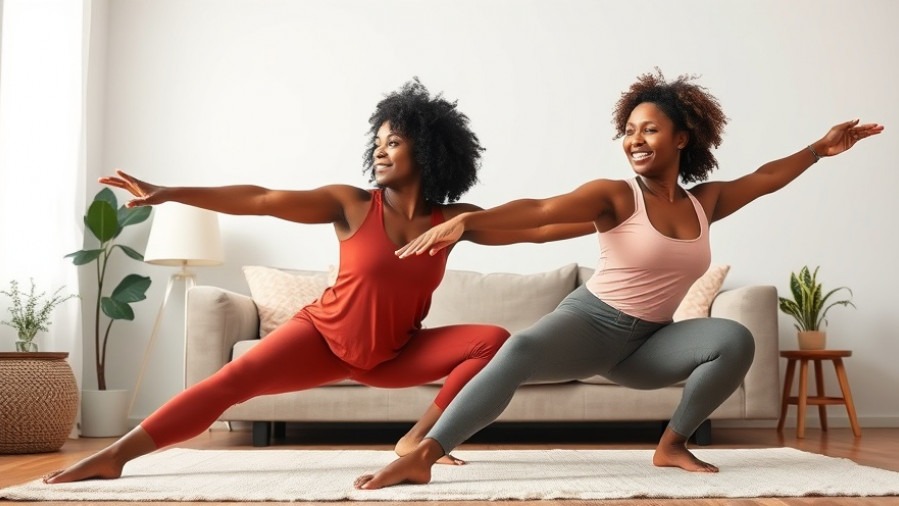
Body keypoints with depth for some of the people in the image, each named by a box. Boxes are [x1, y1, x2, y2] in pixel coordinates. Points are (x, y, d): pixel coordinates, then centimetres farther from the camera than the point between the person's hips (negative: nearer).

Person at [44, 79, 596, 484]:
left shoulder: (453, 221, -8)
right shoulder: (352, 205, -14)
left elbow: (533, 225, -9)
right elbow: (260, 200, -19)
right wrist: (168, 193, -23)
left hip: (395, 354, 2)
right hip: (324, 336, -2)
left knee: (494, 340, -15)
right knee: (231, 381, -17)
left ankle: (417, 439, -10)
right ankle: (115, 455, -11)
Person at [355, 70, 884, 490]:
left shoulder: (705, 202, 7)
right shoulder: (615, 196, -10)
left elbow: (766, 177, 23)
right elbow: (540, 210, -25)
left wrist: (819, 148, 23)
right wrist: (467, 220, -38)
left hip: (647, 343, 5)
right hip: (589, 322, -5)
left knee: (736, 339, -18)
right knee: (520, 349, -35)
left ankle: (673, 445, -5)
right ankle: (422, 455, -39)